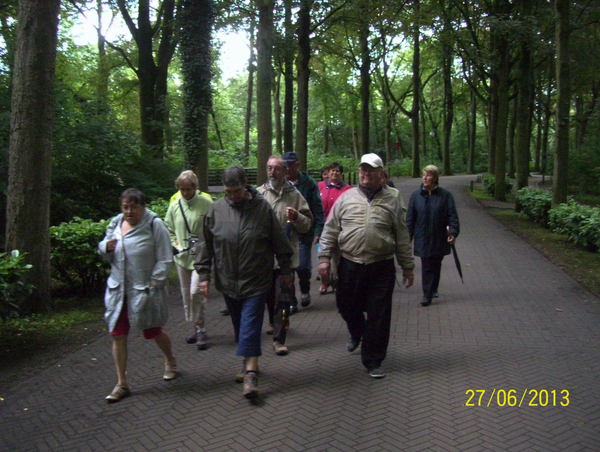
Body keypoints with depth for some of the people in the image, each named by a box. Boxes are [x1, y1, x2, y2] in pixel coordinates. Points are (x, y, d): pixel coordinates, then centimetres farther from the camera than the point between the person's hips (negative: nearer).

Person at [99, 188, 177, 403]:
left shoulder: (154, 225, -11)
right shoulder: (115, 224, 6)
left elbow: (164, 259, -11)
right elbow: (105, 253, 16)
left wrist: (154, 284, -16)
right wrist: (107, 247, -7)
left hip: (145, 291, -5)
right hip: (118, 290, 5)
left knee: (153, 332, 10)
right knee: (117, 335, 3)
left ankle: (170, 361, 41)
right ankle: (122, 384, 16)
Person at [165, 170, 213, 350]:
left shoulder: (206, 204, -8)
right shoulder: (174, 207, 5)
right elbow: (169, 229, 15)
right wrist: (175, 243, 0)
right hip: (182, 256, 5)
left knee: (196, 292, -15)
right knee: (187, 295, 12)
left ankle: (201, 330, 0)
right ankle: (196, 329, 27)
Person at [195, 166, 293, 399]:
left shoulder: (262, 208, -6)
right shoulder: (216, 210, -1)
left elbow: (280, 242, 2)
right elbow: (206, 245, 6)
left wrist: (286, 270, 5)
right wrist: (204, 275, 4)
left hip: (256, 281, -3)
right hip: (228, 281, 3)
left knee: (250, 326, -6)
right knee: (239, 326, 15)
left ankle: (250, 373, -1)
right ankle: (249, 362, 32)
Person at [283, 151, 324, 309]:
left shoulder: (308, 183, -2)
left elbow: (317, 209, -1)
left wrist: (318, 231, -6)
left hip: (304, 232, -1)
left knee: (303, 266, -1)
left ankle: (305, 291, 29)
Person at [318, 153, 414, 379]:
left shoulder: (391, 202, 6)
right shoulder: (346, 198, 5)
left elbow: (402, 239, 9)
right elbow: (330, 231, 5)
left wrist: (408, 268, 9)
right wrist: (324, 258, -3)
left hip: (381, 268, -1)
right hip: (350, 266, 1)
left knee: (378, 317, 3)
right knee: (346, 307, 15)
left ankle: (373, 361, 19)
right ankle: (357, 333, 49)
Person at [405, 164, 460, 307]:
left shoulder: (445, 195, -3)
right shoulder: (416, 195, 0)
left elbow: (452, 216, -4)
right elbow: (410, 218, 3)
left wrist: (453, 233, -15)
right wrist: (408, 237, 1)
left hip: (439, 240, 0)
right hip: (423, 240, 0)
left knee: (436, 266, 13)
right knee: (426, 268, -1)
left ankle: (432, 291, 30)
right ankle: (427, 295, 6)